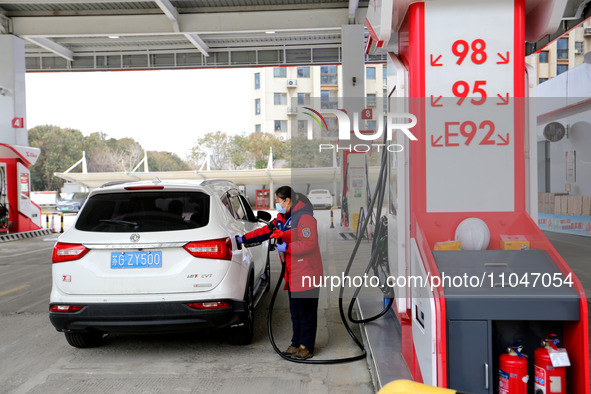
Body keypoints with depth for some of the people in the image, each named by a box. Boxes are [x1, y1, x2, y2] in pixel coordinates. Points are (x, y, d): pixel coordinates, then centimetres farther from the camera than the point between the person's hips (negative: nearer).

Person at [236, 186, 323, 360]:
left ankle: (306, 347, 10)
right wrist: (243, 239, 15)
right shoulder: (282, 218, 14)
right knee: (295, 312, 16)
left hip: (306, 274, -9)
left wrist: (286, 248, -19)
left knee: (307, 313, 1)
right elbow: (266, 231, 18)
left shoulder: (304, 217, -16)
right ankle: (296, 344, 26)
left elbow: (309, 244, -23)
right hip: (293, 274, 9)